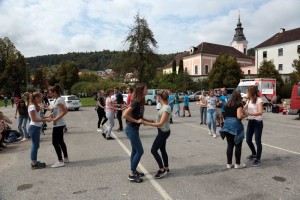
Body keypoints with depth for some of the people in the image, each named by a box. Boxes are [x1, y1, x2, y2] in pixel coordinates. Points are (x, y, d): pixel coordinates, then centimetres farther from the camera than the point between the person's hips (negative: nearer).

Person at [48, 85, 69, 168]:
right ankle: (66, 158, 26)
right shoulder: (60, 99, 11)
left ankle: (60, 161, 1)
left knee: (55, 142, -4)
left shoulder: (58, 100, -17)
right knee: (60, 141, 16)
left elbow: (65, 111, -23)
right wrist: (52, 115, 11)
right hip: (60, 124, 10)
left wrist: (56, 118, -20)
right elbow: (65, 110, 14)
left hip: (58, 124, -10)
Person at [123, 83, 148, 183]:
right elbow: (125, 115, -26)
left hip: (134, 129, 9)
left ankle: (133, 171, 31)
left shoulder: (140, 101, 7)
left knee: (135, 150, 17)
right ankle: (131, 174, 8)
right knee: (140, 151, -2)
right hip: (131, 129, -9)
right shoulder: (136, 102, -21)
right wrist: (137, 121, -21)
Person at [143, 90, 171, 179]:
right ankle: (166, 168, 33)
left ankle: (162, 169, 8)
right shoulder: (164, 107, 4)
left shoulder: (167, 108, -23)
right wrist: (149, 121, 9)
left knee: (154, 150, -3)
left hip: (164, 132, -9)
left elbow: (161, 123, -28)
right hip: (162, 131, 9)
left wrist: (147, 123, -29)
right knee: (162, 150, 18)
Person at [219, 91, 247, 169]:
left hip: (227, 125, 6)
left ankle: (229, 163, 16)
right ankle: (237, 164, 15)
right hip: (235, 126, -5)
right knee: (238, 145, 7)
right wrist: (245, 115, 3)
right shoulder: (239, 104, -5)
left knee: (229, 145, 11)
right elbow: (239, 116, -16)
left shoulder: (227, 105, 12)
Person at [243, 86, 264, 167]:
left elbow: (260, 112, -24)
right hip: (250, 122, 7)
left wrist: (249, 113, -36)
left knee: (257, 141, 0)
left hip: (258, 122, -7)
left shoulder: (259, 100, -12)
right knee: (248, 140, 12)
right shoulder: (249, 100, 10)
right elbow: (243, 109, 8)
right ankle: (254, 154, 36)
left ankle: (258, 159, 12)